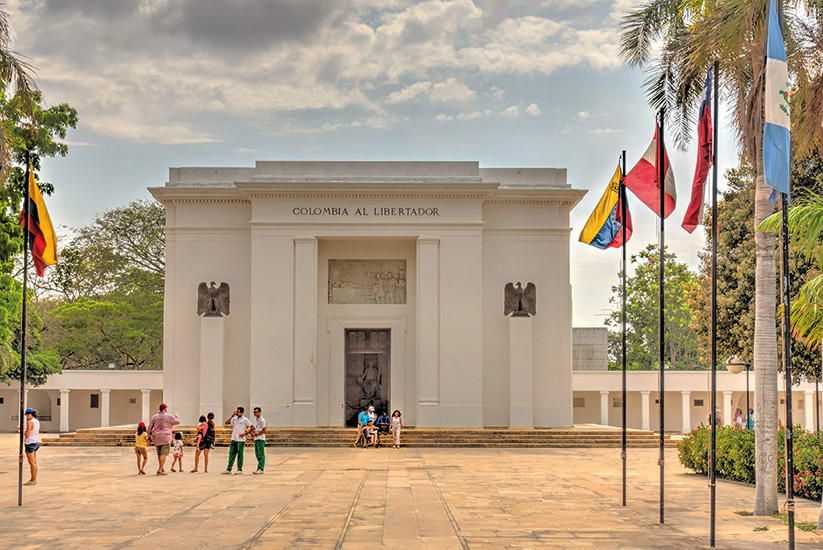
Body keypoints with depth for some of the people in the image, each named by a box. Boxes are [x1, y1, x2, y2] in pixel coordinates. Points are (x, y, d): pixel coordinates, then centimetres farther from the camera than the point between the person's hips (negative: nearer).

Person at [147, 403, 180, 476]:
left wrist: (150, 436, 17)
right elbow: (177, 422, 7)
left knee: (159, 454, 15)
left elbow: (150, 427, 8)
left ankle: (162, 469, 23)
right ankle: (160, 470, -14)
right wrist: (177, 416, 27)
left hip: (157, 438, 5)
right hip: (166, 438, -5)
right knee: (163, 454, -7)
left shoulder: (154, 417, 6)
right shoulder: (169, 417, -6)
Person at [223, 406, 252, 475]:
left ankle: (240, 470, 7)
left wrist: (245, 433, -11)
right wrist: (232, 415, -4)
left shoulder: (244, 420, -5)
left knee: (240, 455, 0)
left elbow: (252, 427, -5)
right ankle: (229, 469, 9)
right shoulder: (234, 419, 10)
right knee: (231, 454, 6)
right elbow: (226, 422, 1)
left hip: (240, 440, -5)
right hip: (233, 439, 5)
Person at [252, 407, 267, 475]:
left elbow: (264, 431, -14)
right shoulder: (255, 419, 15)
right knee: (257, 454, 10)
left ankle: (261, 469, -8)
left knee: (261, 454, -8)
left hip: (261, 439, -9)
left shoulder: (262, 420, -12)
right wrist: (254, 432, 7)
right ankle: (259, 468, 16)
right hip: (256, 439, 9)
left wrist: (256, 434, -13)